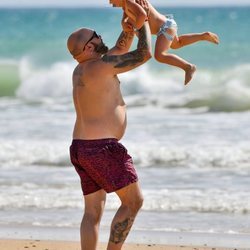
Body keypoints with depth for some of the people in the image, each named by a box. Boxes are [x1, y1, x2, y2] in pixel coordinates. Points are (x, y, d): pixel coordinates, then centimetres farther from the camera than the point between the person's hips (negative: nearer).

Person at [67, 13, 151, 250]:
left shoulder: (82, 69, 14)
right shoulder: (100, 66, -14)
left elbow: (121, 50, 25)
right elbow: (144, 54, -10)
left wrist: (127, 31, 8)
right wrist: (144, 23, 3)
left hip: (80, 149, 9)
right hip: (102, 148, -9)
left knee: (93, 210, 11)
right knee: (133, 201, 1)